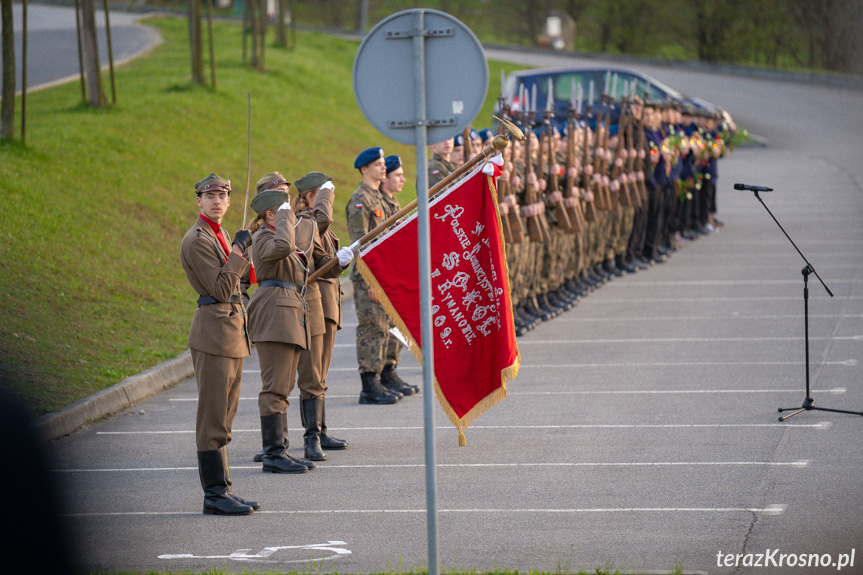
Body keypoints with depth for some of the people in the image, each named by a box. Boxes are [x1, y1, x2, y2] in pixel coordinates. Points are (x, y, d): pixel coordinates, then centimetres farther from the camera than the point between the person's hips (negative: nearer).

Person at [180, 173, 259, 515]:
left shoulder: (220, 234, 17)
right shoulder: (196, 240, -13)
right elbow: (221, 288, -18)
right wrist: (238, 252, -16)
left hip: (232, 330, 10)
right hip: (214, 332, -10)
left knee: (222, 419, 12)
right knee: (213, 419, -8)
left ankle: (221, 490, 16)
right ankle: (215, 495, -6)